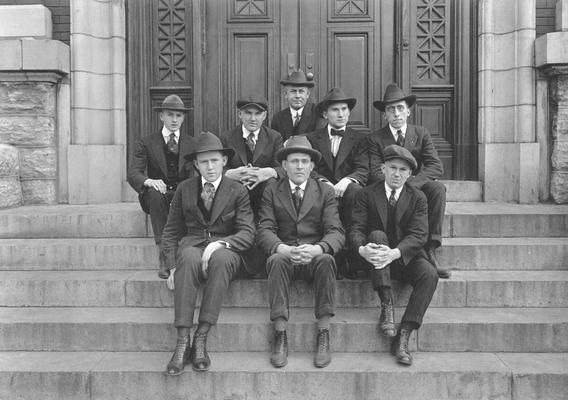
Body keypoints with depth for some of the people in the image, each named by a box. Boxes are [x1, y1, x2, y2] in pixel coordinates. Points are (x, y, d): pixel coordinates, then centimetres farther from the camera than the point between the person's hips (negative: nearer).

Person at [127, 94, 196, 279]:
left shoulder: (192, 143, 15)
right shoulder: (146, 143, 7)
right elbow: (132, 174, -4)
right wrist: (149, 181, -28)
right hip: (157, 195, -1)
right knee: (155, 194, -36)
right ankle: (164, 254, -40)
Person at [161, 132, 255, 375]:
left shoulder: (238, 191, 7)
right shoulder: (184, 189, 14)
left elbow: (247, 234, -2)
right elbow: (171, 232, 13)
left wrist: (221, 243, -22)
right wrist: (173, 266, -3)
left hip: (226, 251, -1)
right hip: (192, 246, 1)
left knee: (221, 258, -37)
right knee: (188, 258, -35)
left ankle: (201, 338, -34)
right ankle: (183, 342, -37)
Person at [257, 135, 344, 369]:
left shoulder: (326, 192, 10)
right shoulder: (271, 192, 10)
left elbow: (336, 232, -3)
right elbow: (264, 231, -2)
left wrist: (317, 249, -26)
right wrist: (284, 249, -25)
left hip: (316, 256, 0)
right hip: (283, 255, 0)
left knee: (326, 260, -33)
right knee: (276, 260, -33)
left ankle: (323, 336, -28)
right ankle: (280, 336, -30)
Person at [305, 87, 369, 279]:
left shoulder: (360, 139, 15)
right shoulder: (311, 138, 16)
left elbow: (363, 171, 0)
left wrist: (347, 181, -23)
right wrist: (325, 183, -20)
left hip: (347, 191, 0)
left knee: (355, 190, -34)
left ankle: (350, 252, -29)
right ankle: (336, 253, -31)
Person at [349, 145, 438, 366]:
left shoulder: (417, 198, 2)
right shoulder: (368, 194, 3)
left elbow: (418, 235, -11)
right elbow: (356, 228, -6)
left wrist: (395, 253, -31)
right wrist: (362, 249, -31)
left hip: (405, 256, 1)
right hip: (376, 256, 0)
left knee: (430, 275, -28)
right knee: (377, 235, -32)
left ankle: (403, 337, -26)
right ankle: (386, 305, -32)